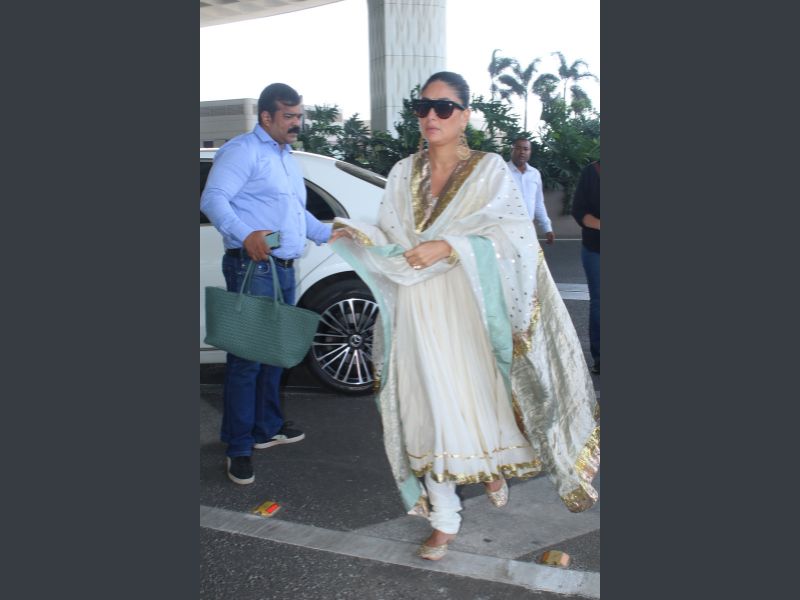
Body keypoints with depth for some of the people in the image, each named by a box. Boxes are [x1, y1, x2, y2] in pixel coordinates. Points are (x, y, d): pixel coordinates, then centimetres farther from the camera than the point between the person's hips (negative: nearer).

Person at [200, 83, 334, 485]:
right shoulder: (244, 150, -7)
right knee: (247, 358, -8)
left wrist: (327, 233, 23)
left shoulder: (287, 158, 24)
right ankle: (238, 448, 0)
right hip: (253, 269, -9)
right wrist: (244, 234, -33)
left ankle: (267, 428, 28)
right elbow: (213, 199, -18)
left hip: (284, 270, 9)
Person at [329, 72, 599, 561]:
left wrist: (448, 247, -24)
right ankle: (444, 519, 15)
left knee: (481, 394, 8)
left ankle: (493, 468, 42)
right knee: (432, 408, 2)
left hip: (469, 310, -2)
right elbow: (393, 242, 12)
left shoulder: (490, 169, -3)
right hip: (418, 311, 2)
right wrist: (356, 236, -7)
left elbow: (515, 238, -14)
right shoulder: (403, 173, 9)